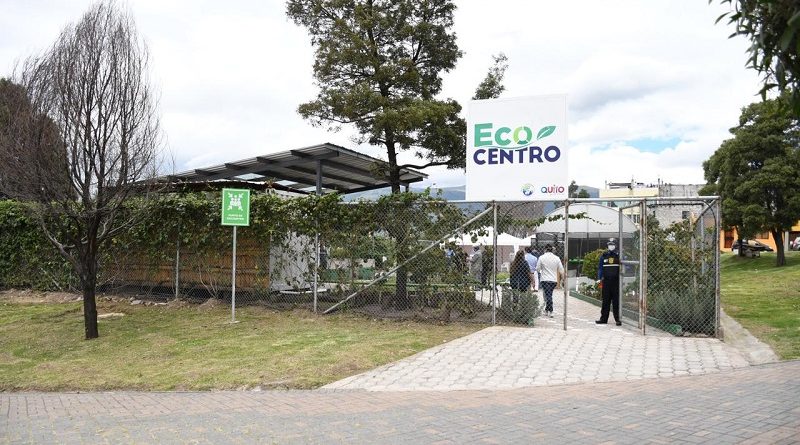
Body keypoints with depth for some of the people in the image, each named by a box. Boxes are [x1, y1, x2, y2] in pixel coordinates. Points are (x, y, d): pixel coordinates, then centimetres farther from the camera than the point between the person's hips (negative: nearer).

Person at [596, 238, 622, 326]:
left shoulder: (619, 255, 3)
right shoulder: (604, 256, 10)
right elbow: (600, 268, 11)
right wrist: (600, 279, 4)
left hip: (616, 281, -2)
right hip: (606, 281, 2)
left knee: (616, 301, -3)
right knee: (605, 301, 7)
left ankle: (618, 319, 1)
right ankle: (603, 318, 11)